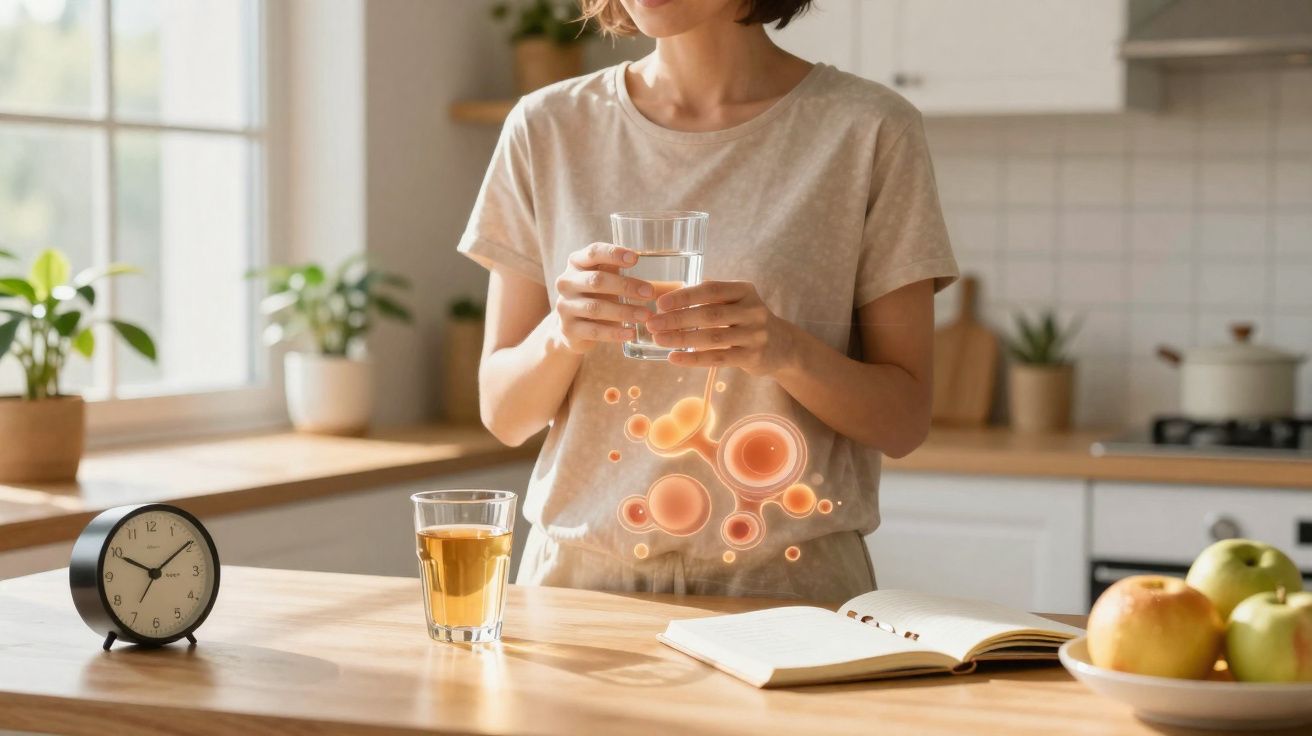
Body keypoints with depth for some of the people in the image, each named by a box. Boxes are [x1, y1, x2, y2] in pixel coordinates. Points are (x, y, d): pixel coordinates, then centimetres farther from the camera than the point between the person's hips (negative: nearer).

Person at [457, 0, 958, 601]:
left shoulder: (868, 131, -2)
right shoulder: (546, 129, 5)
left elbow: (904, 421, 0)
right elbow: (503, 414, 7)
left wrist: (788, 350, -19)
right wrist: (559, 333, -14)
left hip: (786, 578, -2)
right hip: (579, 573, 2)